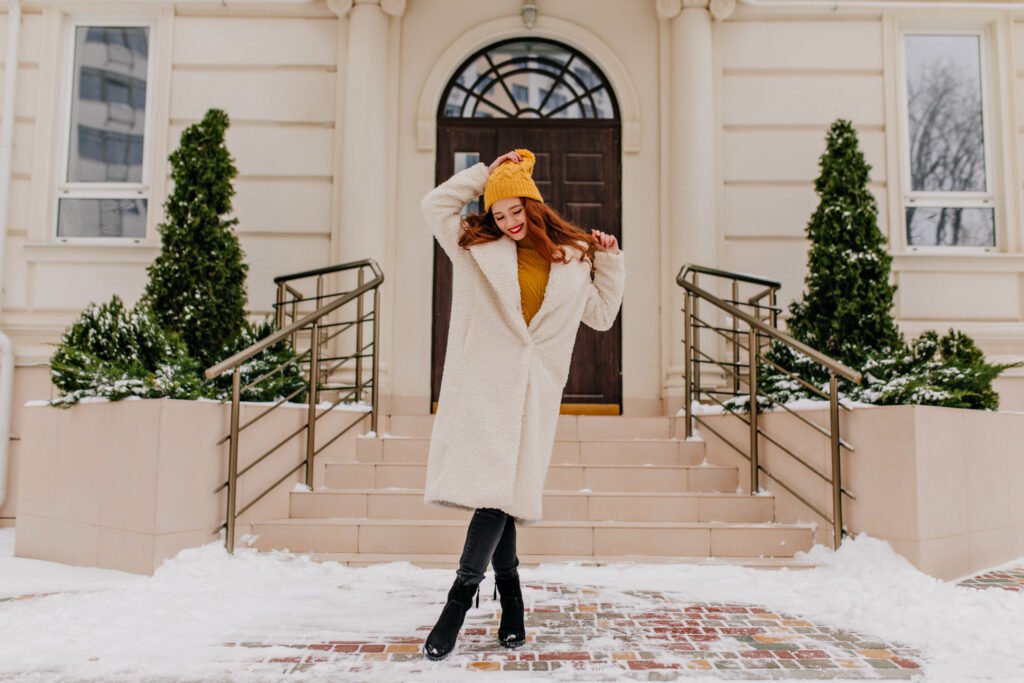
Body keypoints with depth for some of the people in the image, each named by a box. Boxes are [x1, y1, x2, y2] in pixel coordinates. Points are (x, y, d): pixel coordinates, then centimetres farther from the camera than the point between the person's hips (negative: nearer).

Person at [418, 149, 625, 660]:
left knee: (501, 487, -7)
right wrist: (486, 173, 12)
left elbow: (601, 315, 24)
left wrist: (611, 263, 12)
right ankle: (510, 598, 8)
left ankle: (460, 598, 1)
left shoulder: (574, 257, 14)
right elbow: (435, 205, 14)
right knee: (489, 485, -7)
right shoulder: (478, 247, 10)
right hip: (482, 384, 0)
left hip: (533, 391, 1)